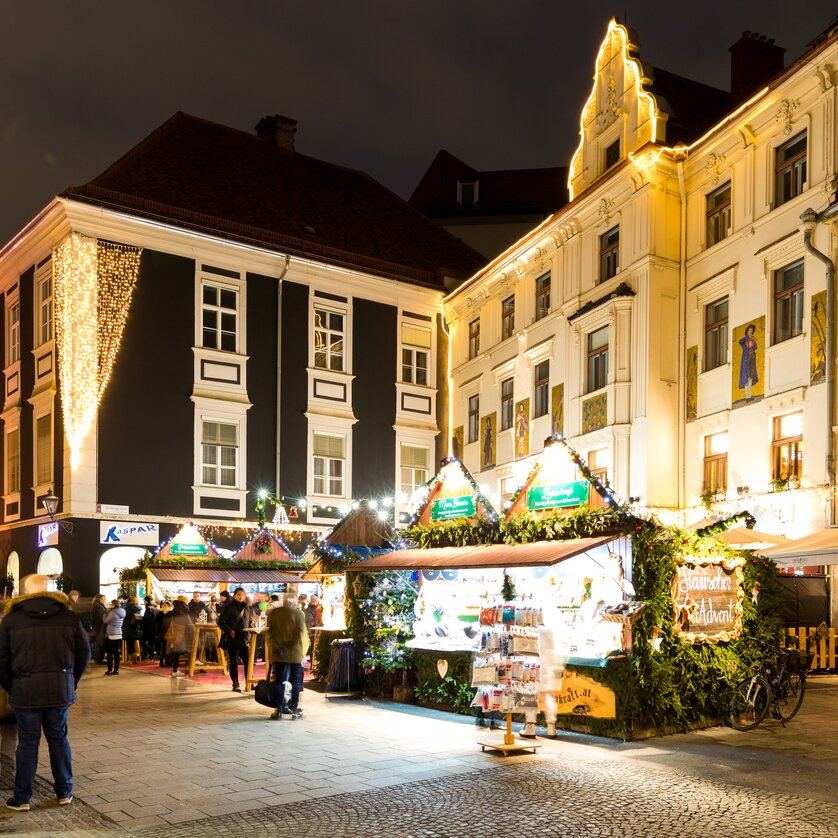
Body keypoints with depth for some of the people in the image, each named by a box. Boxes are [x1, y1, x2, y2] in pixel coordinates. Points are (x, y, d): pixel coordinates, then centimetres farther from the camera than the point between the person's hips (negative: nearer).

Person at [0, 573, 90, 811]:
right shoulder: (69, 617, 2)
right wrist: (71, 682, 15)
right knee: (59, 738, 13)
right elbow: (84, 652, 6)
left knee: (28, 741, 7)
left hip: (25, 690, -2)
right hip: (61, 688, 2)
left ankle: (22, 797, 11)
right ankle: (64, 792, 19)